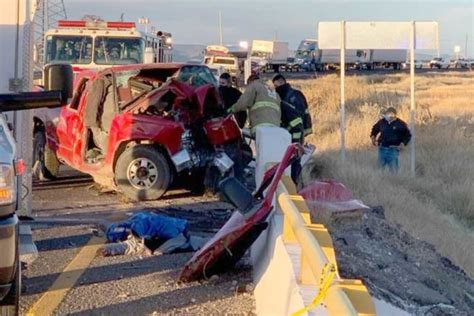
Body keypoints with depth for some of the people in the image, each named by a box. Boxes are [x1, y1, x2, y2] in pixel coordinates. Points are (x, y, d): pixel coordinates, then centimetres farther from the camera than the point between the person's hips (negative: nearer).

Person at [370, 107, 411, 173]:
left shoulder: (400, 124, -5)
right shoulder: (382, 122, 3)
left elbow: (408, 136, 4)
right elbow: (374, 130, 23)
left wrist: (403, 143, -6)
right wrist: (373, 137, 9)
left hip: (393, 150, -3)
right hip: (382, 149, 4)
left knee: (393, 170, -5)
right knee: (380, 168, 11)